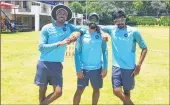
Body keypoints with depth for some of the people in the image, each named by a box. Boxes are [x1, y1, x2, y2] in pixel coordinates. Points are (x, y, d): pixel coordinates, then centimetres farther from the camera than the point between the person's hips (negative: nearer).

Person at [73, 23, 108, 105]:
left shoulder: (101, 35, 0)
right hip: (84, 68, -2)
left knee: (96, 89, 14)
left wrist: (105, 68, -2)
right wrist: (78, 69, -10)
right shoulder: (82, 35, -4)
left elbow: (105, 52, 3)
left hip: (97, 68, 2)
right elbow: (77, 52, -4)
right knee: (79, 90, 2)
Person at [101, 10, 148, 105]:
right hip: (116, 66, 2)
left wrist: (139, 65, -10)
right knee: (116, 91, -6)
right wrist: (103, 34, -10)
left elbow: (144, 48, -1)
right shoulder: (112, 29, 0)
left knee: (127, 91, 10)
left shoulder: (134, 31, -7)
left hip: (129, 67, -2)